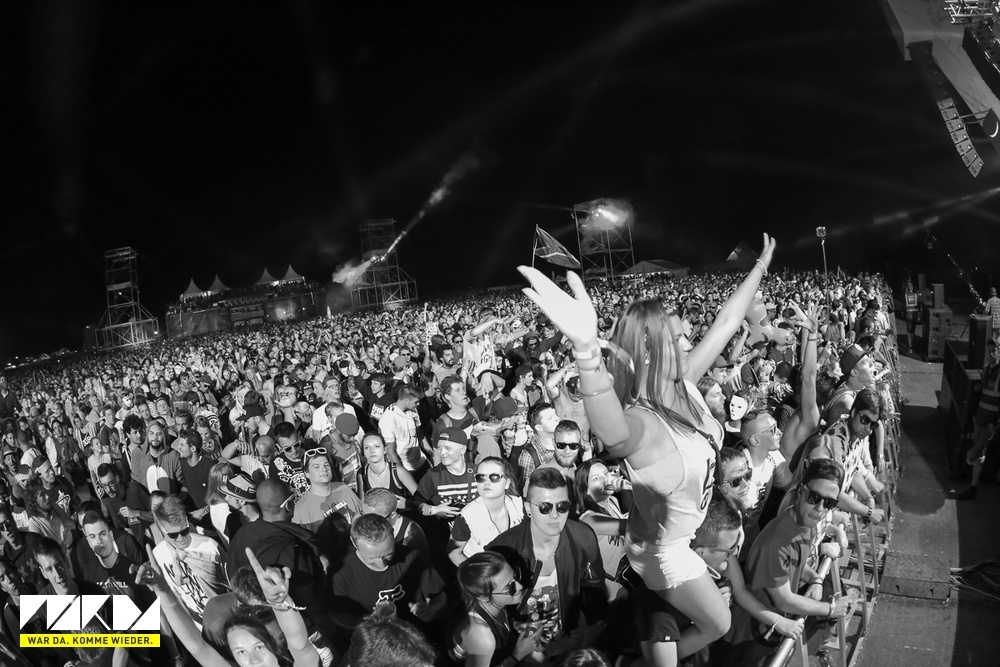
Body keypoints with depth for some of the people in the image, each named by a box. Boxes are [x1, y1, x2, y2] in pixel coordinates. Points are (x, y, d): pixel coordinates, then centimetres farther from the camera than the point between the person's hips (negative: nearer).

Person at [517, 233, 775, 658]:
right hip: (663, 549, -8)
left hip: (685, 532, 8)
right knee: (718, 626, 15)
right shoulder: (642, 422, -41)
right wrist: (586, 347, -87)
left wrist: (760, 265, 2)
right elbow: (613, 434, -67)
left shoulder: (683, 386, -15)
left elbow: (726, 323, -4)